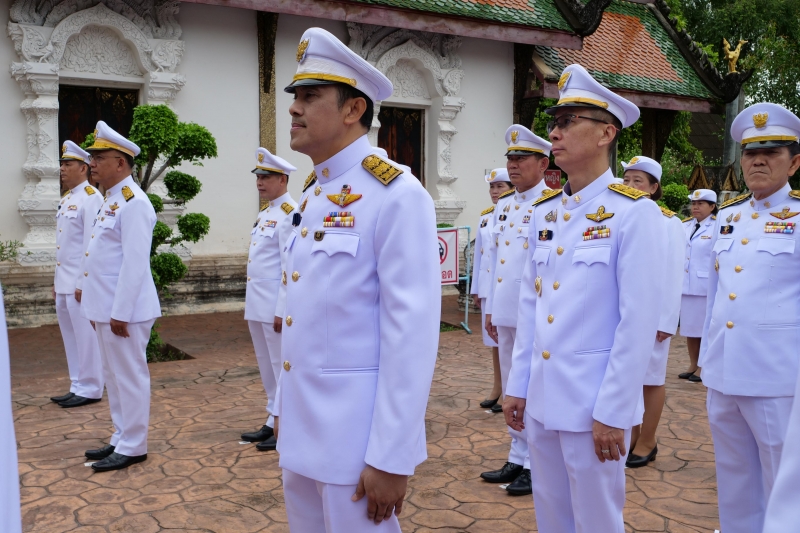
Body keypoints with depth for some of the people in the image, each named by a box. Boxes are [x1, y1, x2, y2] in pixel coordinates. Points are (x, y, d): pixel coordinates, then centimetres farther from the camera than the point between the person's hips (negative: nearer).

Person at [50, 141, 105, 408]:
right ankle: (78, 386, 23)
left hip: (80, 281, -9)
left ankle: (90, 389, 8)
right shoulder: (66, 199, 16)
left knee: (86, 336, -1)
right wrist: (57, 280, 18)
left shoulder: (91, 198, -12)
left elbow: (92, 243, -17)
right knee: (71, 337, 14)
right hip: (64, 283, 9)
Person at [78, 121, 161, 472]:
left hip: (123, 309, -10)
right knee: (113, 376, 16)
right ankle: (121, 438, 28)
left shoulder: (133, 203, -16)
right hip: (105, 306, 10)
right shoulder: (111, 200, 15)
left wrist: (120, 312, -22)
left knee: (130, 376, 1)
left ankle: (133, 447, 11)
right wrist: (95, 303, 19)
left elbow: (135, 262, -22)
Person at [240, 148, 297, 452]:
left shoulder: (290, 214, -14)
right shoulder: (265, 212, 15)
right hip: (257, 304, 9)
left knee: (282, 367, 0)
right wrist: (252, 303, 18)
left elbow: (291, 267, -19)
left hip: (275, 305, -9)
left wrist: (282, 310, -21)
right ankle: (272, 422, 28)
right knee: (267, 368, 16)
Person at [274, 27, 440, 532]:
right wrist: (286, 407, 15)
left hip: (356, 432, -8)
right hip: (302, 426, 8)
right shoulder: (314, 195, 10)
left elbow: (413, 334, -20)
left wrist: (391, 457, -20)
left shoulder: (397, 195, -16)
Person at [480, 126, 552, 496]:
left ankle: (535, 466, 15)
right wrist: (491, 309, 15)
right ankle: (517, 459, 27)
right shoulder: (503, 207, 13)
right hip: (505, 313, 8)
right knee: (512, 390, 15)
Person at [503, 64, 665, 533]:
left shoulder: (635, 212, -11)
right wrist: (517, 385, 8)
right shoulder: (544, 212, 8)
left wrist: (612, 412, -15)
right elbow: (530, 305, 10)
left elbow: (640, 322, -15)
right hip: (541, 399, 6)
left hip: (594, 404, -6)